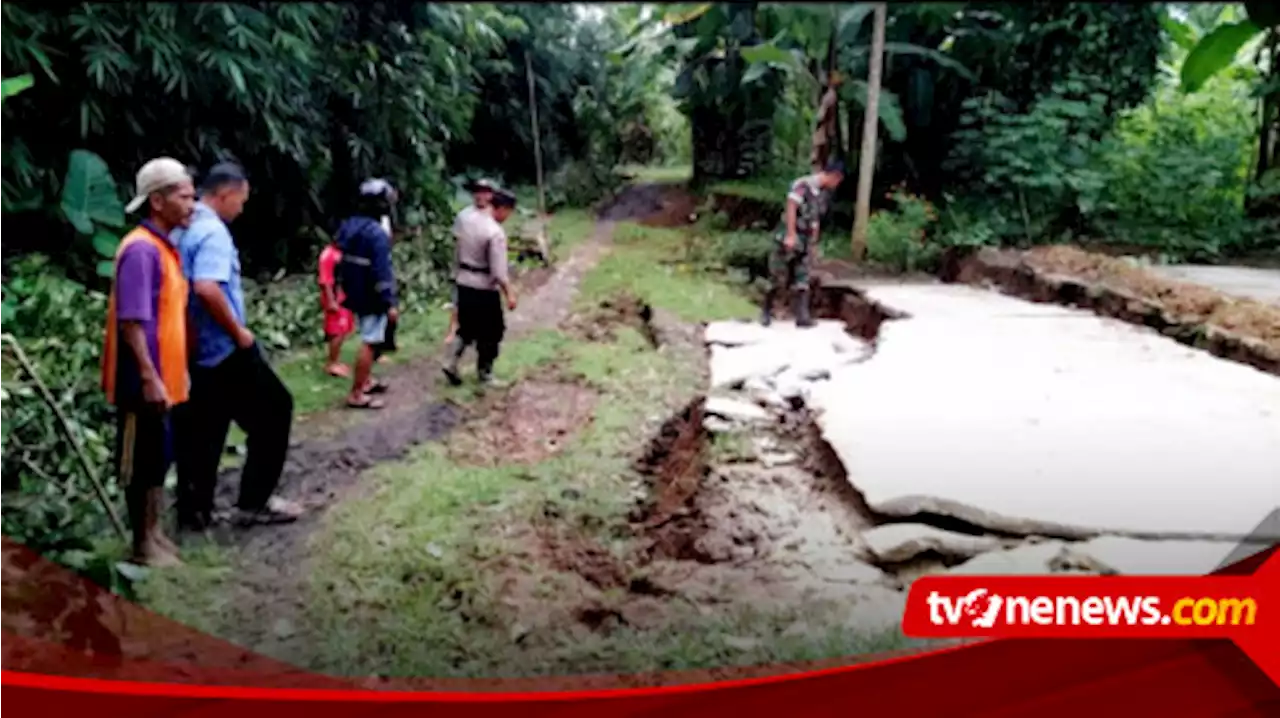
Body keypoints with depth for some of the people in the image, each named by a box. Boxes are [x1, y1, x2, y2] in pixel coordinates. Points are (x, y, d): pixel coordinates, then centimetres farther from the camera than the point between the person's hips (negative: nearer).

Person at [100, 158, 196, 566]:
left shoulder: (165, 247, 12)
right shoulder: (141, 249, -18)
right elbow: (132, 322, -22)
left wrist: (175, 372, 19)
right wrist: (149, 378, -24)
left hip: (163, 378, 9)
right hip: (145, 383, -9)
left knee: (159, 460, 17)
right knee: (143, 463, 1)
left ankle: (153, 534, 28)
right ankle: (143, 546, 12)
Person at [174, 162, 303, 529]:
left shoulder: (185, 229, 10)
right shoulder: (213, 231, -19)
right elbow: (207, 288, -33)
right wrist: (238, 331, -21)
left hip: (195, 348, 9)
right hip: (224, 348, -9)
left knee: (201, 428, 14)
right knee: (274, 410, 5)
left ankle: (194, 510, 18)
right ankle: (253, 503, 9)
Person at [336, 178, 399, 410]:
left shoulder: (347, 226, 5)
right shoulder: (376, 233, -22)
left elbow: (343, 263, 13)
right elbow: (381, 272, -24)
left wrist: (348, 290, 21)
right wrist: (390, 303, -20)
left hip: (356, 294, 9)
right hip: (372, 298, -9)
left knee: (368, 339, 23)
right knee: (369, 343, -3)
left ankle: (366, 381, 34)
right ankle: (356, 395, 0)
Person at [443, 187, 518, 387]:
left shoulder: (467, 219, 0)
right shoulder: (496, 232, -22)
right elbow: (498, 270, -22)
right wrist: (509, 293, -13)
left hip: (463, 282, 7)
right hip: (484, 288, -7)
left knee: (466, 327, 20)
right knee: (491, 331, 10)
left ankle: (451, 364, 10)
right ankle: (484, 374, 19)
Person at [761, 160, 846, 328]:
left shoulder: (820, 194, 13)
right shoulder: (804, 184, -13)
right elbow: (791, 207, -21)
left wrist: (813, 244, 18)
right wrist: (791, 235, -26)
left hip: (804, 241, 8)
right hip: (788, 239, -8)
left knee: (801, 280, 3)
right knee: (778, 278, 1)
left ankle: (802, 316, 3)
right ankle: (767, 312, 15)